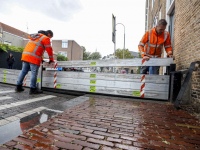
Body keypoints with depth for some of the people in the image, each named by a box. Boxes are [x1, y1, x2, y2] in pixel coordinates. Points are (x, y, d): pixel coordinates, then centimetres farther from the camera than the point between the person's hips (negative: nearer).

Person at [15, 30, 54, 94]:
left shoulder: (35, 36, 28)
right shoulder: (45, 38, 1)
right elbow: (49, 49, -4)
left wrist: (41, 59, 30)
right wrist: (51, 59, 7)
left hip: (25, 55, 8)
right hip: (34, 58, -8)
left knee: (23, 71, 13)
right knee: (34, 73, -4)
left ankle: (18, 87, 21)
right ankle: (33, 89, 1)